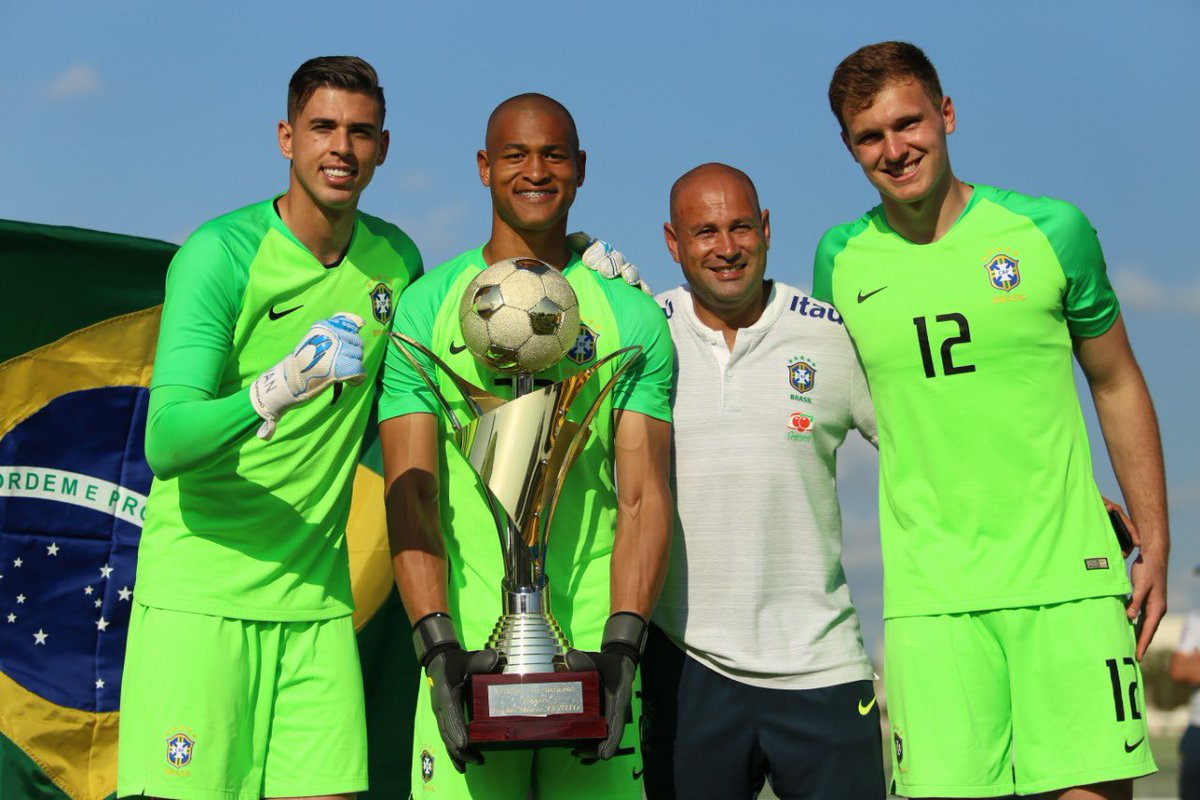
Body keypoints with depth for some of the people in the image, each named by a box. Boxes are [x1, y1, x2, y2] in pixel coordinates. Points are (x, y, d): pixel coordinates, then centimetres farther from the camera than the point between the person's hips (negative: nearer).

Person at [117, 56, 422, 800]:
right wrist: (278, 388, -38)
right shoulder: (219, 254, -11)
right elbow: (165, 444, -19)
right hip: (199, 592, -5)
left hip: (318, 598, 5)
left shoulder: (396, 259, 8)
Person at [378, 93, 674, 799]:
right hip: (469, 651, -1)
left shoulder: (633, 317, 10)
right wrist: (439, 643, -12)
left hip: (593, 650, 1)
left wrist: (621, 645, -10)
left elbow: (644, 499, 4)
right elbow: (410, 493, 1)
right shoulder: (427, 307, 8)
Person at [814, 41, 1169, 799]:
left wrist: (1155, 546, 10)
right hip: (931, 592, 1)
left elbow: (1117, 384, 11)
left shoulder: (1051, 231, 2)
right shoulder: (841, 260, 6)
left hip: (1070, 578, -1)